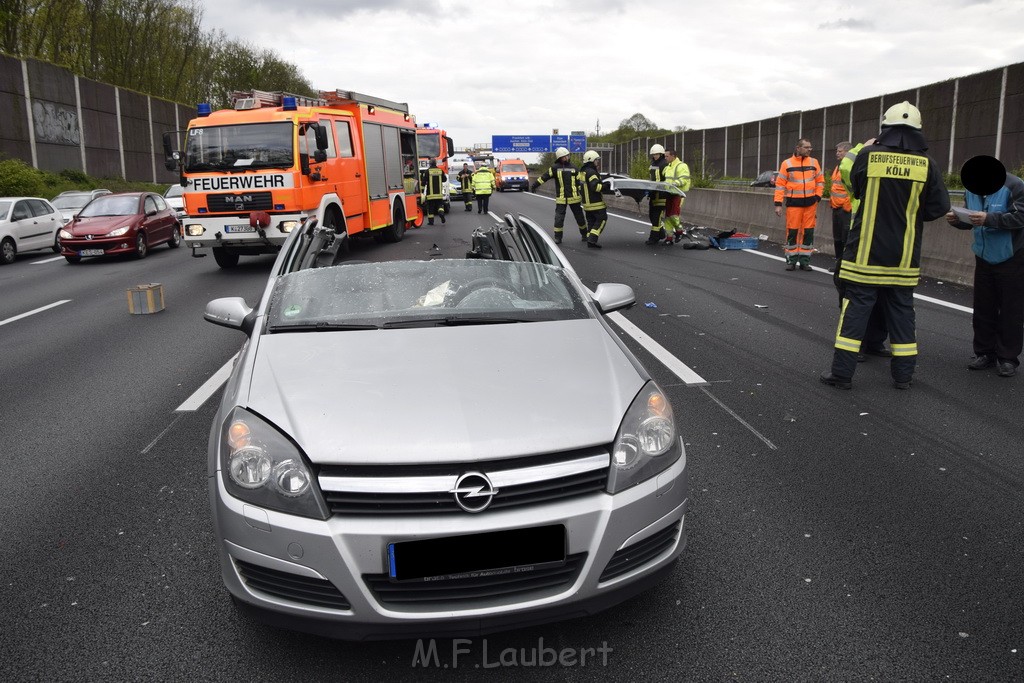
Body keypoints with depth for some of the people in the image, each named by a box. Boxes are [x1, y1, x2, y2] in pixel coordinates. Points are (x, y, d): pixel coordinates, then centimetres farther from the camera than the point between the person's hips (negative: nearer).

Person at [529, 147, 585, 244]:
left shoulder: (573, 167, 7)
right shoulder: (555, 168, 0)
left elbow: (579, 181, 9)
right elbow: (544, 176, -3)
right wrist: (534, 185, -7)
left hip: (574, 197, 2)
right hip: (561, 198, -2)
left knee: (579, 217, 10)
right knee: (559, 218, -4)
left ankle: (584, 234, 25)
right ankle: (558, 238, 5)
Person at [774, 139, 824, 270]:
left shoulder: (814, 162, 8)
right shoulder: (787, 163, 0)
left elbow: (820, 181, 14)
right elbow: (780, 184, -1)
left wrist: (818, 195, 1)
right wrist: (778, 203, -7)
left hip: (810, 203, 2)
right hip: (793, 202, -2)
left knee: (808, 232, 3)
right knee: (792, 231, 0)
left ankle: (804, 260, 12)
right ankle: (791, 260, 10)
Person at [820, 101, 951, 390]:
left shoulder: (867, 155, -8)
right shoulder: (927, 164, -4)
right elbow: (939, 207, -2)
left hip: (866, 251, -2)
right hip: (904, 257, 2)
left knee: (856, 308, 3)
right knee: (901, 310, 12)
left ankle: (842, 373, 3)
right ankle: (903, 374, 19)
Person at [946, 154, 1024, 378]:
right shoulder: (971, 188, -2)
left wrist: (988, 219, -34)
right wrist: (957, 219, -15)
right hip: (984, 258, 5)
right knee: (983, 309, 8)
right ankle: (985, 353, 18)